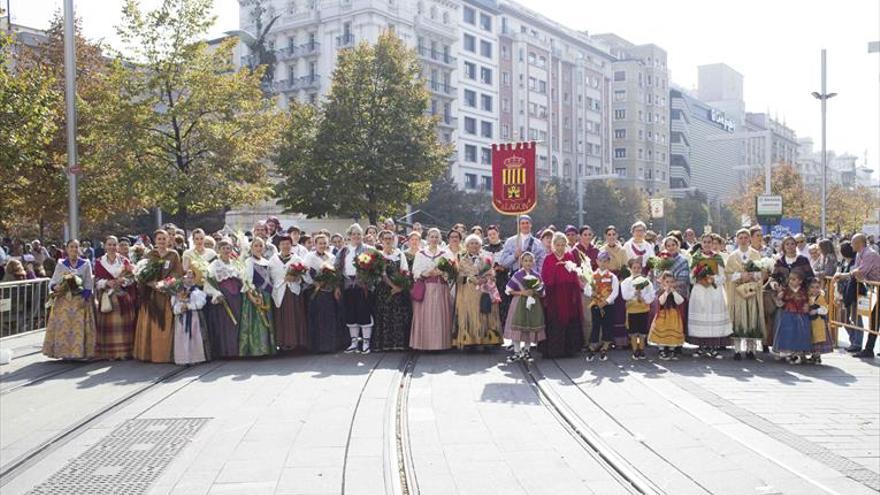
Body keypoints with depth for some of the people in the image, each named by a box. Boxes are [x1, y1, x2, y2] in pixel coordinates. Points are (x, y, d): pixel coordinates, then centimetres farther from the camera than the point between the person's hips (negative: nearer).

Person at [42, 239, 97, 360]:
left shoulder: (86, 264, 5)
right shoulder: (61, 265, 8)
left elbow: (89, 284, 2)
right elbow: (52, 282, 6)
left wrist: (84, 298, -9)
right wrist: (55, 287, -16)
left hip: (81, 301, -1)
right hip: (63, 301, 1)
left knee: (79, 327, -6)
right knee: (63, 327, -4)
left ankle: (79, 351, -1)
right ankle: (63, 351, 1)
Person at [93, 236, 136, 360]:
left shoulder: (124, 261, 7)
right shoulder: (99, 262, 8)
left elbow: (132, 278, 4)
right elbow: (97, 281, 5)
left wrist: (122, 281, -15)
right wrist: (107, 282, -13)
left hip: (123, 298, 0)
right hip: (106, 297, 0)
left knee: (123, 324, -3)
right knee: (108, 325, -3)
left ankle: (124, 351, 3)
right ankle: (109, 352, 2)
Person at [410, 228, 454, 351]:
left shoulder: (445, 253, 13)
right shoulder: (420, 254, 12)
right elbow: (415, 272, 3)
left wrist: (441, 272, -14)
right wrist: (426, 273, -14)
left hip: (440, 288, 0)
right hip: (424, 288, 0)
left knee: (440, 315, -4)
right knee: (424, 315, -6)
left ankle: (440, 343, -1)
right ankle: (423, 343, -3)